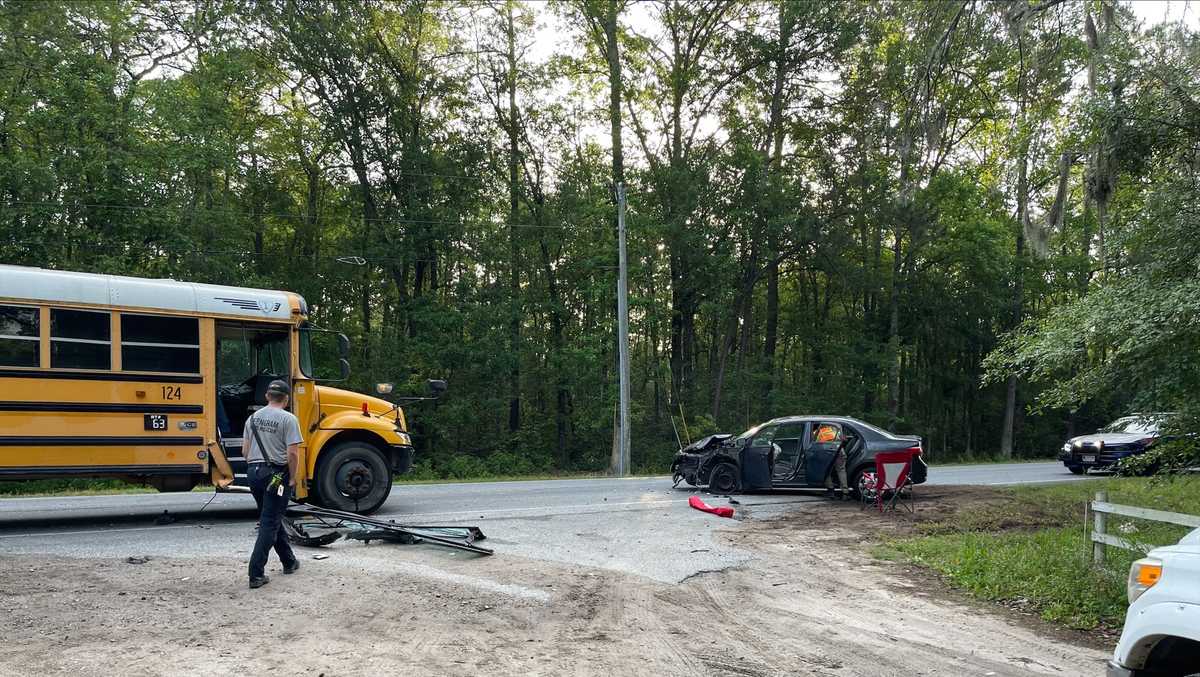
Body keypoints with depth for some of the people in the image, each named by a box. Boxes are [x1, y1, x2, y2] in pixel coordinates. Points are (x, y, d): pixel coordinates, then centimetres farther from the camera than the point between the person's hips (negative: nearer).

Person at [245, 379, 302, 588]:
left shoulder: (253, 418, 9)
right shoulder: (287, 419, -10)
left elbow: (246, 451, 10)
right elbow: (292, 453, -16)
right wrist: (292, 478, -6)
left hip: (254, 471, 7)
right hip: (276, 474, -7)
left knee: (273, 518, 20)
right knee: (270, 523, -4)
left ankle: (289, 562, 33)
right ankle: (256, 573, -9)